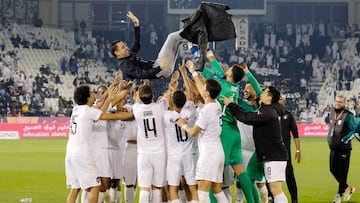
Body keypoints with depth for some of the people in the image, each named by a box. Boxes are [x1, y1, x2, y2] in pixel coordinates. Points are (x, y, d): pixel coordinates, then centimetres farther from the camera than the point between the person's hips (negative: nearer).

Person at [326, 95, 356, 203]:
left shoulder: (348, 115, -10)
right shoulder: (332, 113, 10)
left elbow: (353, 130, -11)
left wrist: (344, 140, -18)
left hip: (344, 148, -7)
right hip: (333, 148, 7)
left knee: (342, 172, -2)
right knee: (333, 169, 7)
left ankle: (340, 194, 7)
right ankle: (347, 188, 23)